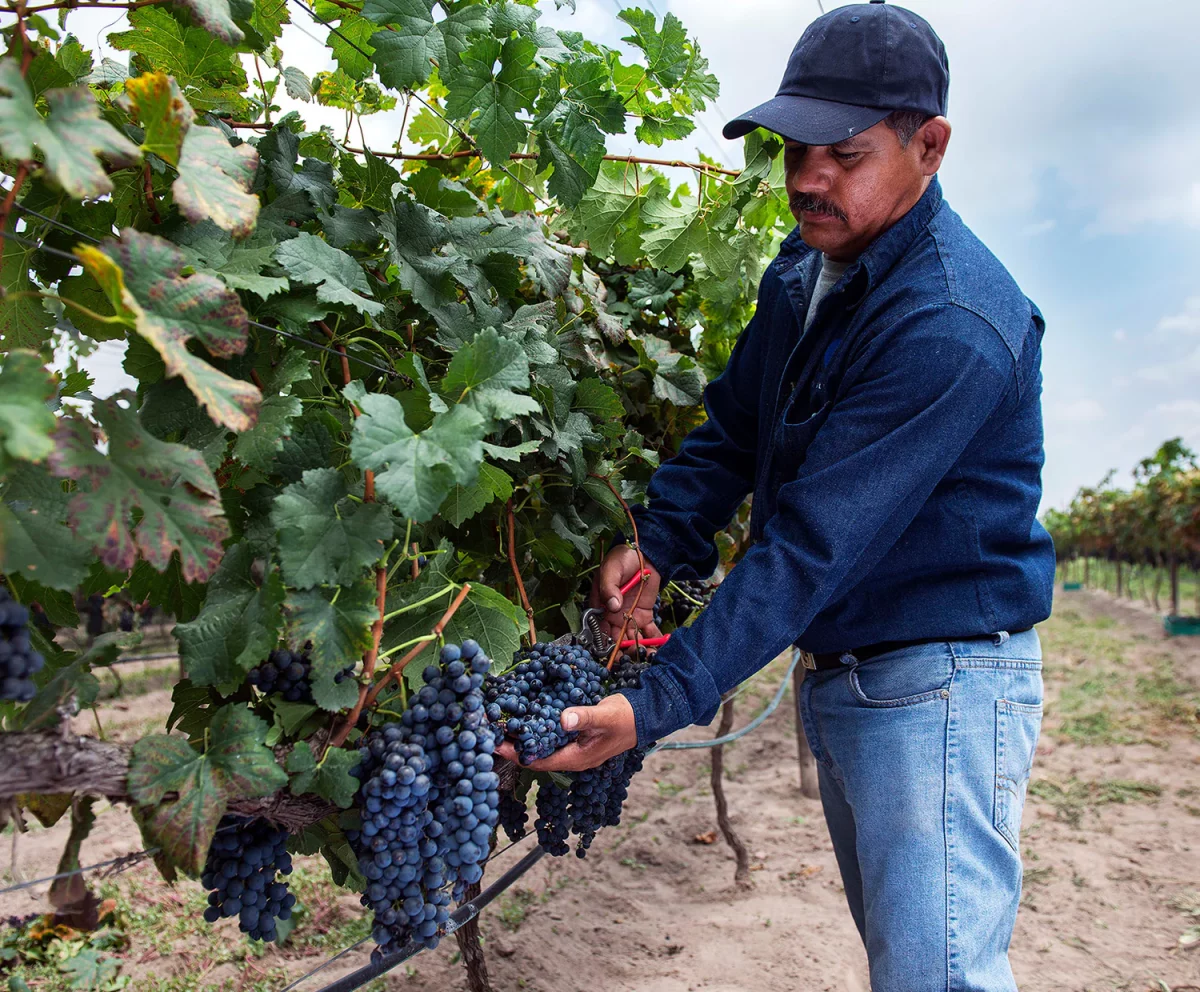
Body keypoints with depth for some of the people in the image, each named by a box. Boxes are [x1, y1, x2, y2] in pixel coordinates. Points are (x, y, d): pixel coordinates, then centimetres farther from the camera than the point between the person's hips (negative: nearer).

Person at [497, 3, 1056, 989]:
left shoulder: (951, 325, -26)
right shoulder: (804, 271, 4)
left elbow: (813, 543, -30)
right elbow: (731, 428, 10)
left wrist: (655, 705, -30)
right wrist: (658, 544, -8)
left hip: (939, 683, -8)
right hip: (837, 675, 9)